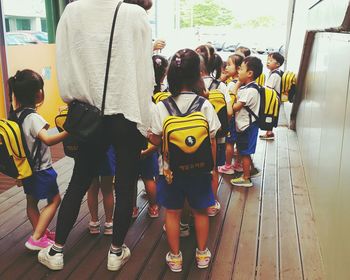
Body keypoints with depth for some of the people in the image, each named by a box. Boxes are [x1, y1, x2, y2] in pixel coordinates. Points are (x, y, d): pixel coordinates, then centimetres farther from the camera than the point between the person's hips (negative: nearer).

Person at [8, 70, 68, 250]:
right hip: (41, 168, -8)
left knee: (31, 202, 17)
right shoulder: (33, 117, -24)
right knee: (54, 200, 5)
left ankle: (41, 233, 34)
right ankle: (36, 238, 2)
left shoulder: (15, 115, 3)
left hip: (27, 168, 8)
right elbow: (48, 140, -37)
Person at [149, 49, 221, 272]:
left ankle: (175, 257, 27)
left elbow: (155, 140, -7)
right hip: (199, 169, 0)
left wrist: (148, 135, 15)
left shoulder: (162, 106, -12)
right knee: (201, 212, 20)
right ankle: (202, 253, 34)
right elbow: (212, 142, -8)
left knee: (173, 213, 16)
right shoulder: (205, 105, -12)